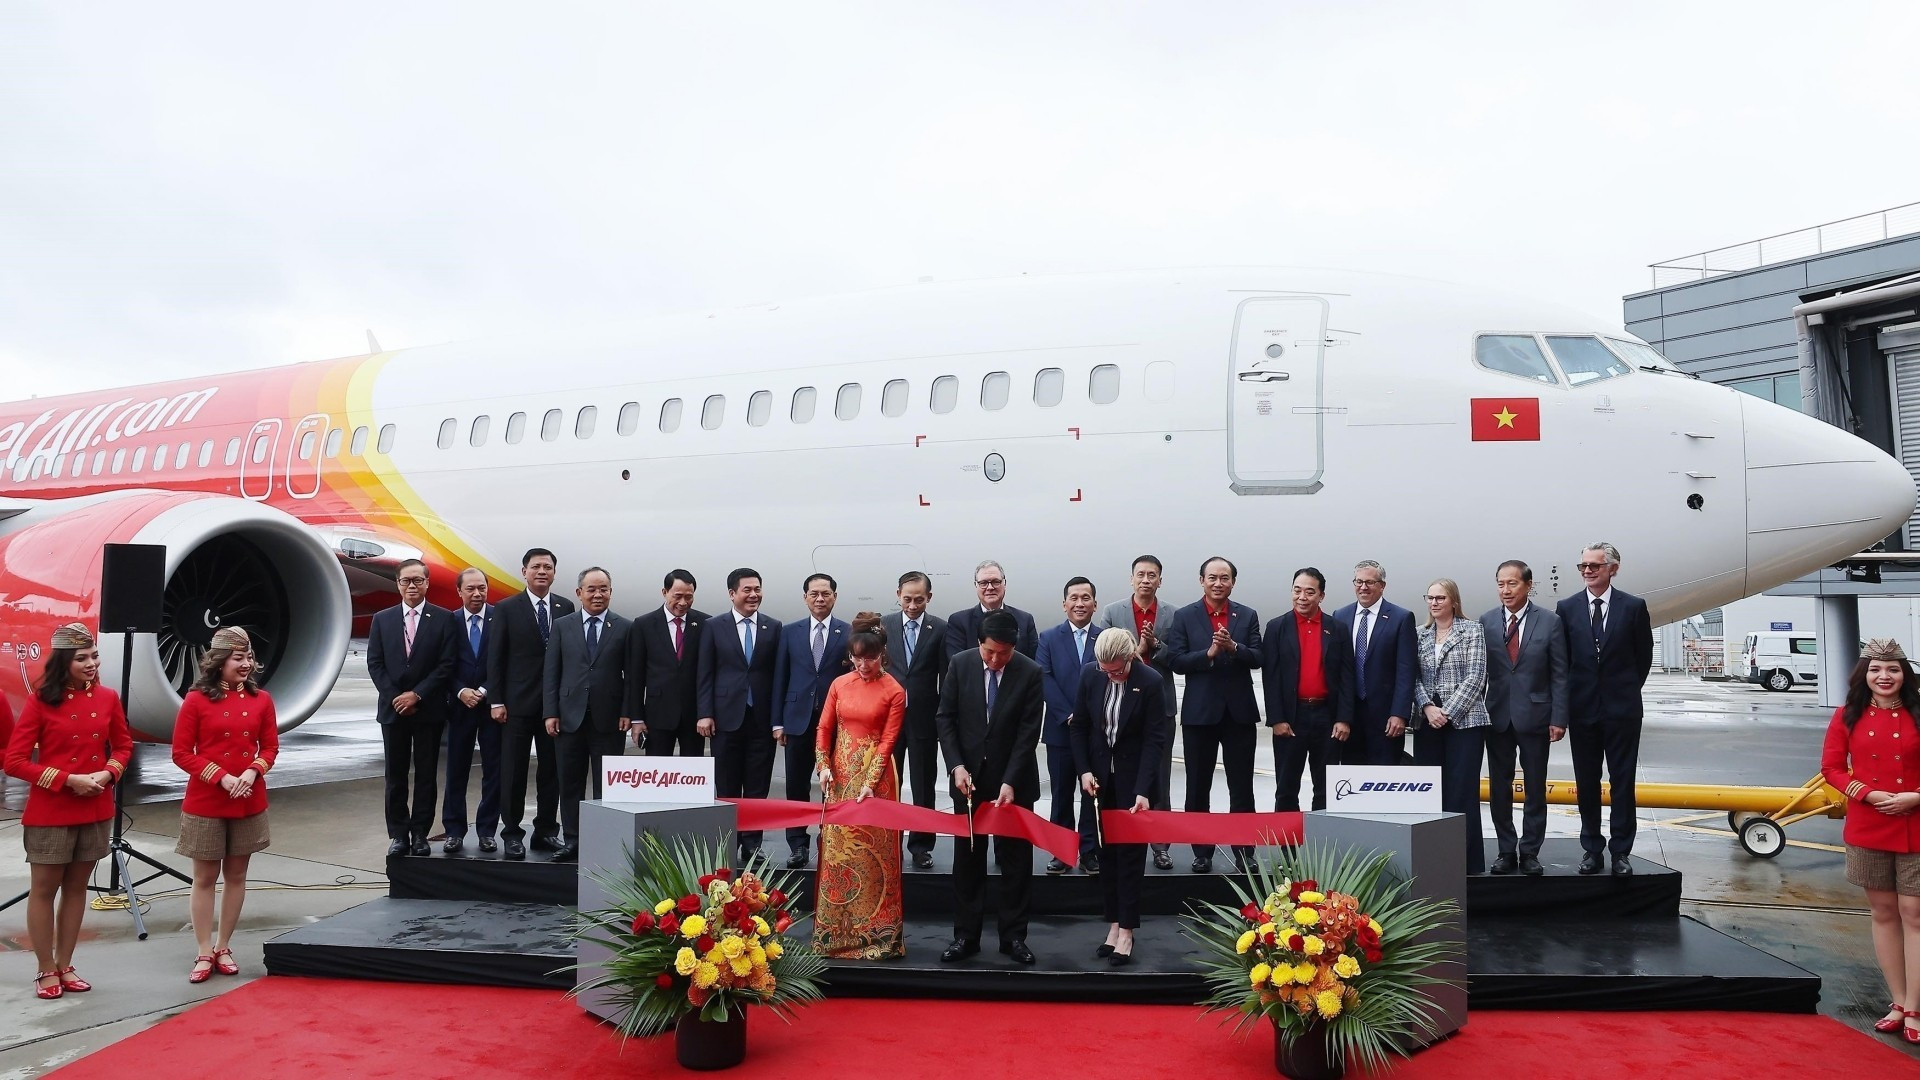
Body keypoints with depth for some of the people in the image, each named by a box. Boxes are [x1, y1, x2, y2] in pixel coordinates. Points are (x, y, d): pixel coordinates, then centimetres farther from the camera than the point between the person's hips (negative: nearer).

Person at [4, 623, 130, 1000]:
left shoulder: (107, 698, 1)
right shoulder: (41, 701, -11)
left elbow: (123, 745, 13)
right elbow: (14, 761, -11)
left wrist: (108, 773, -7)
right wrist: (68, 779, -18)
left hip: (96, 811, 4)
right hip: (50, 812, -4)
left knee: (77, 887, 13)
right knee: (44, 889, 6)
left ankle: (65, 965, 24)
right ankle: (45, 971, 17)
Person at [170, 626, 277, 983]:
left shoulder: (260, 699, 2)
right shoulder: (197, 700, -7)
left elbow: (270, 746, 8)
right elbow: (181, 753, -7)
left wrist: (253, 771, -12)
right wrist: (222, 777, -16)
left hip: (249, 803, 3)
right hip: (205, 803, -3)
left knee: (236, 875, 11)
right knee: (205, 878, 5)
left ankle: (223, 948, 22)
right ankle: (204, 954, 13)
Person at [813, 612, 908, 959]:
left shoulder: (894, 692, -6)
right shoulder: (839, 684, 5)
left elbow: (888, 741, -10)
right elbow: (824, 728, 6)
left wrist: (870, 784, -18)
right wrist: (823, 766, -8)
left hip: (875, 776, -4)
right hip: (840, 775, 4)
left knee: (873, 853, -1)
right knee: (836, 850, 6)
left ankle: (877, 933, 8)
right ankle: (836, 930, 16)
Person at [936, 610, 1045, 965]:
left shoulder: (1030, 673, -12)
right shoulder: (960, 664, -6)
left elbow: (1029, 732, -12)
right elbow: (945, 718, -1)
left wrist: (1010, 782, -18)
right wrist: (956, 766, -12)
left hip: (1014, 779, -1)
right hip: (969, 777, 1)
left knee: (1015, 859, 7)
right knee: (967, 858, 8)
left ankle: (1013, 936, 17)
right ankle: (966, 935, 16)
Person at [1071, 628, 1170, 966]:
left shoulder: (1151, 682, -16)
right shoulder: (1089, 674, -6)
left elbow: (1153, 739, -15)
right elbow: (1080, 725, 4)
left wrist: (1142, 790, -20)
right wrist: (1084, 770, -5)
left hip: (1133, 777, -3)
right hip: (1099, 776, 3)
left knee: (1130, 853, 0)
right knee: (1106, 852, 7)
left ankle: (1126, 932, 6)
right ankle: (1114, 924, 14)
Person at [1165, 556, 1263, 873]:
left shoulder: (1248, 616, 5)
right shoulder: (1184, 617, 0)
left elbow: (1257, 658, -4)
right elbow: (1175, 660, -7)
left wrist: (1233, 646, -21)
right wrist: (1209, 653, -19)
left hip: (1239, 711, 1)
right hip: (1200, 712, -1)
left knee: (1242, 788, 6)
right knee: (1198, 788, 7)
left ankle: (1244, 851, 15)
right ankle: (1202, 852, 18)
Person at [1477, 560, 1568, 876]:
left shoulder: (1550, 622, -2)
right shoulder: (1486, 622, 2)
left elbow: (1559, 674, -2)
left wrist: (1559, 718, -7)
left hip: (1535, 716, -2)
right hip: (1497, 716, 2)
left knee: (1535, 788, 6)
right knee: (1499, 788, 7)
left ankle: (1530, 852, 15)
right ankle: (1506, 850, 18)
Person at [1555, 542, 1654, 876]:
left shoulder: (1634, 607, -2)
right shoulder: (1566, 608, 2)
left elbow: (1644, 656, 7)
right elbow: (1561, 659, 7)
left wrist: (1629, 689, 8)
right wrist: (1567, 702, 5)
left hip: (1622, 707, -1)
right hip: (1582, 709, 2)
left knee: (1622, 782, 4)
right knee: (1586, 783, 8)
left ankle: (1621, 851, 11)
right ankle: (1591, 848, 17)